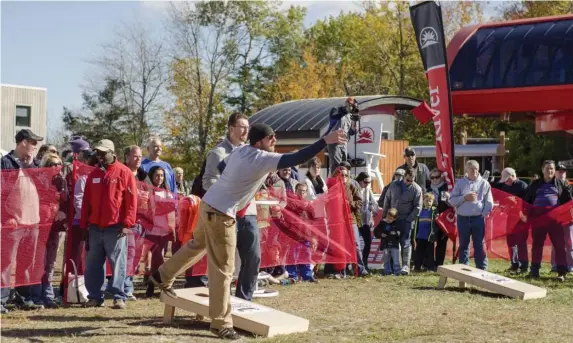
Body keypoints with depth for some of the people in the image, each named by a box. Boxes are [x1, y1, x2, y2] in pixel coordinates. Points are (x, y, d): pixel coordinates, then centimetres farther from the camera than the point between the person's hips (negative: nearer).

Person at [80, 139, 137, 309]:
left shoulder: (124, 172, -2)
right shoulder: (93, 174, 13)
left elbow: (132, 200, -6)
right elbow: (86, 201, 15)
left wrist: (127, 224, -12)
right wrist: (84, 224, 10)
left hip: (116, 227, -5)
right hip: (95, 227, 5)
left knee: (118, 264, -2)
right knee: (93, 264, 7)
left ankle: (119, 297, 2)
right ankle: (95, 296, 14)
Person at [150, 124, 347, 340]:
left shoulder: (241, 151, 6)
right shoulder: (263, 158, -20)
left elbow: (222, 166, 21)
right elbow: (295, 159, -29)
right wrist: (326, 141, -28)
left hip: (209, 205, 9)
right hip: (221, 214, -9)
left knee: (197, 245, 32)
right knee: (223, 269, -3)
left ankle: (163, 277, 47)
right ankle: (221, 323, 4)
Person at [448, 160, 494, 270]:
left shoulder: (484, 183, 3)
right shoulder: (460, 183, 5)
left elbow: (489, 203, 2)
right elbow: (452, 200, 0)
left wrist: (484, 214, -9)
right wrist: (465, 198, -12)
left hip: (478, 218, -1)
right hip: (463, 219, 1)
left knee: (480, 245, 1)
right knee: (463, 245, 9)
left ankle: (482, 269, 7)